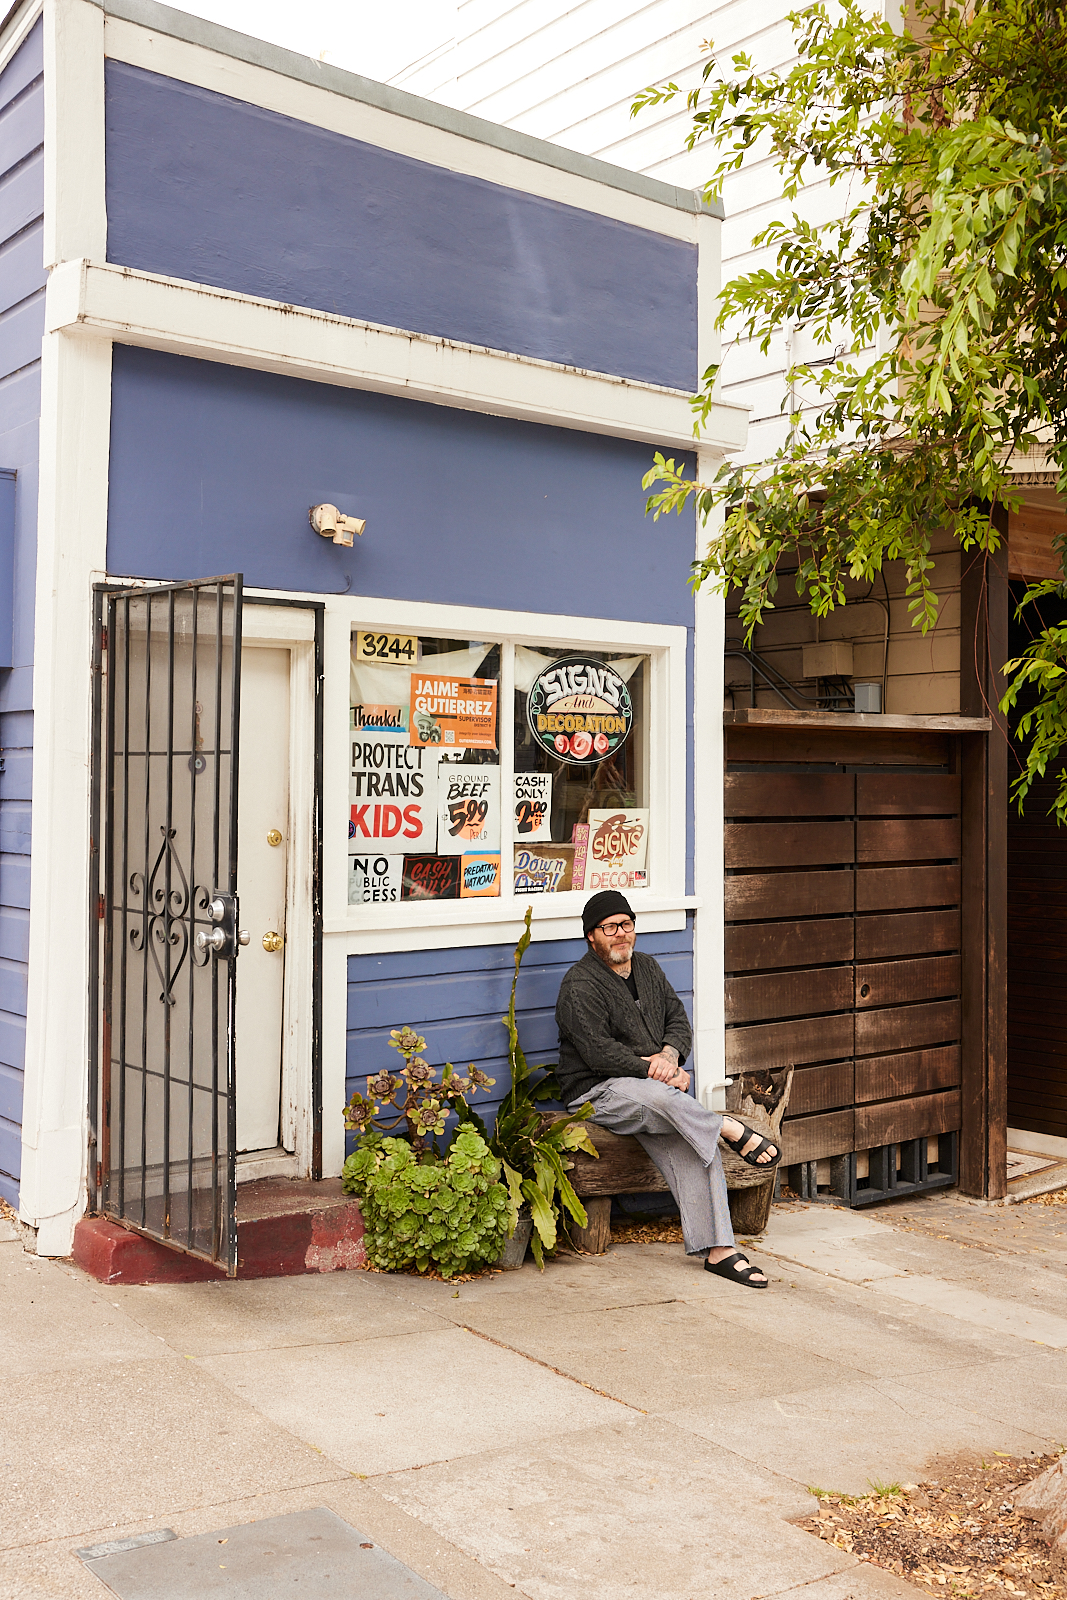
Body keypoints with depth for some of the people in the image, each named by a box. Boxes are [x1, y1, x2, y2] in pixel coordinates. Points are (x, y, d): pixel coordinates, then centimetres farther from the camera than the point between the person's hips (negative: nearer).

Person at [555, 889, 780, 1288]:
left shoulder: (647, 967, 15)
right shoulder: (580, 985, -9)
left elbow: (678, 1020, 14)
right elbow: (598, 1053, -17)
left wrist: (670, 1054, -9)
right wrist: (658, 1072, -17)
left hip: (651, 1088, 6)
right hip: (597, 1090, -6)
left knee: (689, 1144, -21)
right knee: (661, 1098, -38)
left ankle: (718, 1249, -23)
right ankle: (733, 1131, -18)